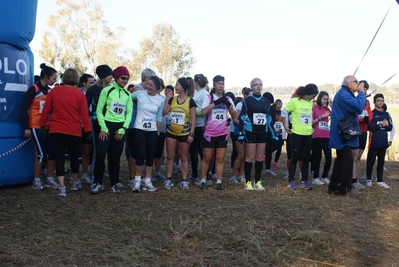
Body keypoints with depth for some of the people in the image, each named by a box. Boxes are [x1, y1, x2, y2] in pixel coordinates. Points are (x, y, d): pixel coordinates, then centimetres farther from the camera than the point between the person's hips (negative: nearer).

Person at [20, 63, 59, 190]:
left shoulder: (50, 91, 10)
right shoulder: (33, 89, -9)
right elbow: (24, 109, -10)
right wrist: (26, 127, -14)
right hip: (36, 127, -6)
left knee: (52, 153, 3)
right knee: (41, 154, -6)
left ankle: (50, 179, 15)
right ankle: (36, 180, 8)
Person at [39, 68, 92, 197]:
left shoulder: (54, 91, 0)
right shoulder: (80, 94, -5)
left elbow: (46, 110, 2)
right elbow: (84, 114, -5)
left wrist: (43, 125, 11)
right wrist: (88, 131, 1)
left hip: (56, 130, 1)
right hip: (74, 131, 0)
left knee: (60, 157, 2)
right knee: (74, 157, 16)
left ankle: (62, 187, -5)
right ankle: (75, 182, 30)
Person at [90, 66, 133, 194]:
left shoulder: (128, 94, 9)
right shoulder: (107, 90, -3)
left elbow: (129, 113, 7)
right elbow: (99, 110, -5)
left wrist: (123, 129, -4)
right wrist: (103, 128, -11)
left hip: (120, 128, 4)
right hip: (107, 126, -3)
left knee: (115, 157, 8)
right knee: (101, 155, -10)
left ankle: (114, 184, 16)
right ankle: (98, 183, 5)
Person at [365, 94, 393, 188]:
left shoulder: (386, 114, 12)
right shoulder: (371, 113, -4)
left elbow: (390, 128, 10)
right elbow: (370, 127, -13)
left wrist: (387, 125, -11)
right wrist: (381, 125, -18)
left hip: (383, 142, 5)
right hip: (374, 142, -5)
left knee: (381, 161, 9)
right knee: (371, 161, 2)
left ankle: (380, 181, 15)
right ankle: (369, 180, 12)